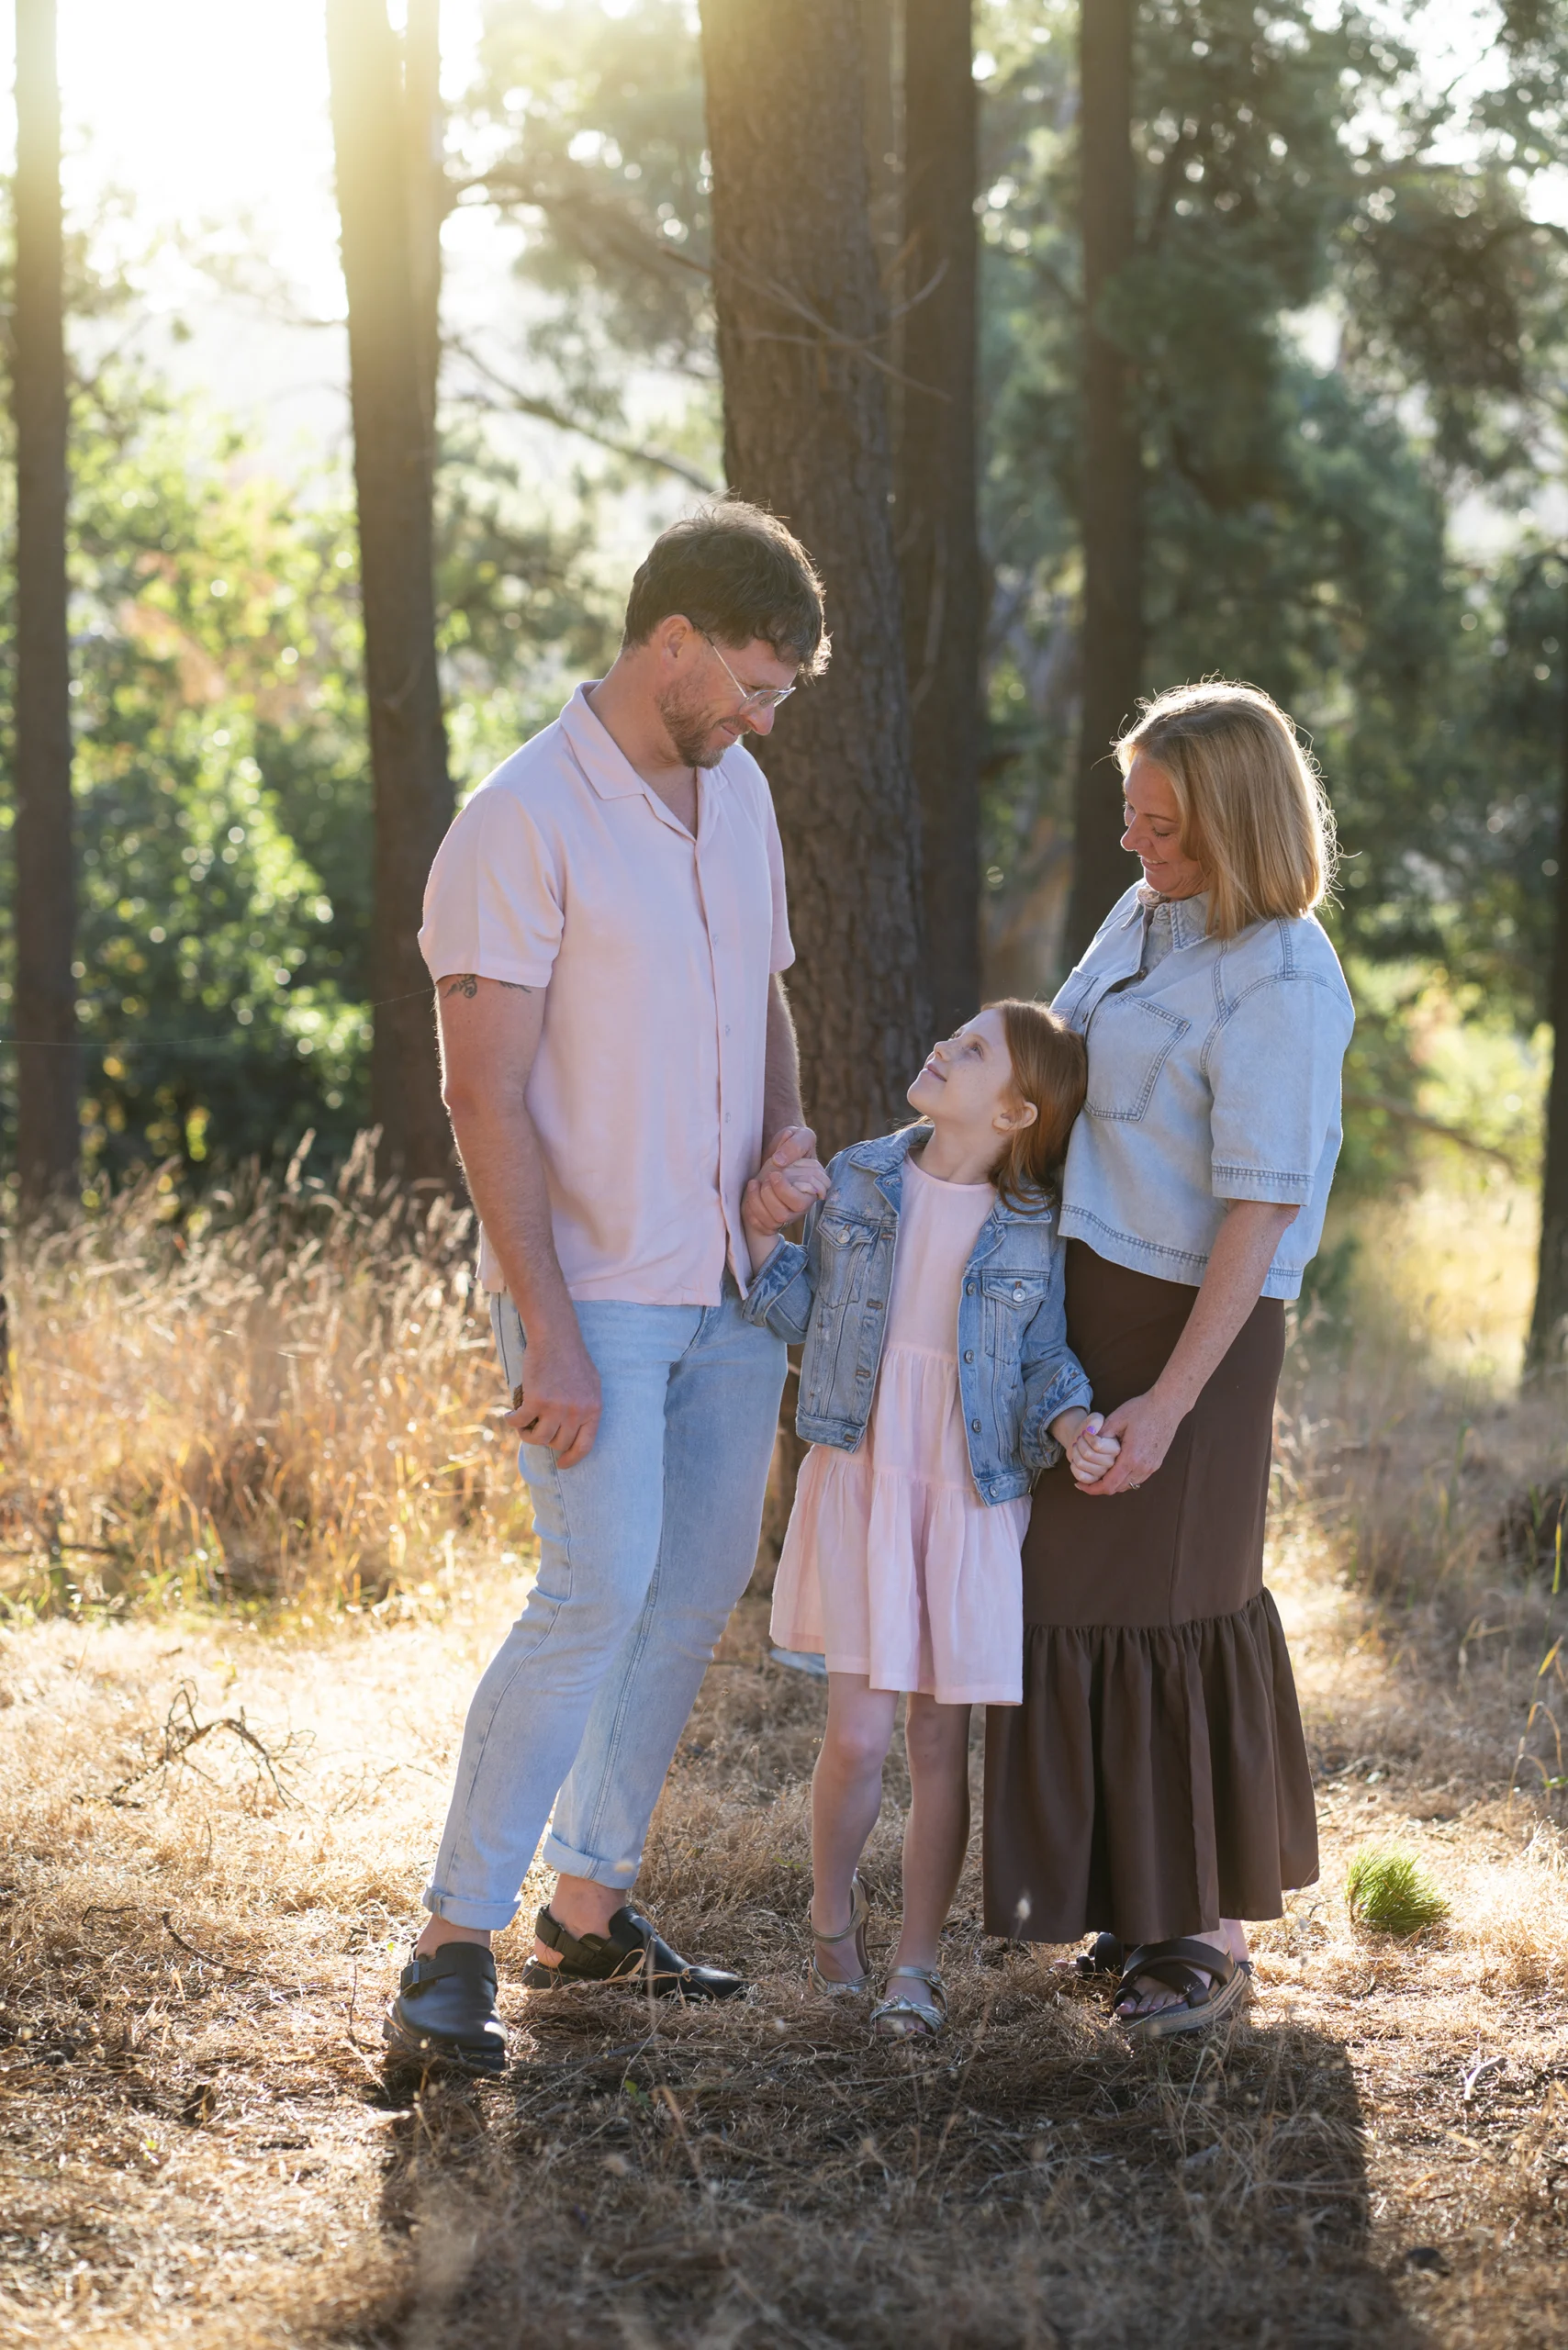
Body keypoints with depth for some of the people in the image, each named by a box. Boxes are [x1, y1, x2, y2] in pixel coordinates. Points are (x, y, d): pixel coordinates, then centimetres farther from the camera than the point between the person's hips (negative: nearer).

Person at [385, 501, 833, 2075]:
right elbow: (486, 1095, -17)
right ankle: (450, 1951, -9)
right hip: (592, 1294, -8)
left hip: (731, 1285, 8)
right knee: (599, 1594, -15)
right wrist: (550, 1336, -20)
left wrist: (787, 1146, 1)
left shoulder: (737, 792, 10)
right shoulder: (524, 823, -15)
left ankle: (588, 1909, 21)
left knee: (698, 1594, 10)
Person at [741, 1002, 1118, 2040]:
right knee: (858, 1738, -6)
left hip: (971, 1498, 0)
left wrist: (1070, 1425, -17)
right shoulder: (858, 1177, 0)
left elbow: (1044, 1362, 2)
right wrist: (765, 1236, -10)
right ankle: (834, 1909, 23)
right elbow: (801, 1313, 6)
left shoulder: (1033, 1230, -4)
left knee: (941, 1741, 5)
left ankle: (917, 1962, 20)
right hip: (857, 1479, 0)